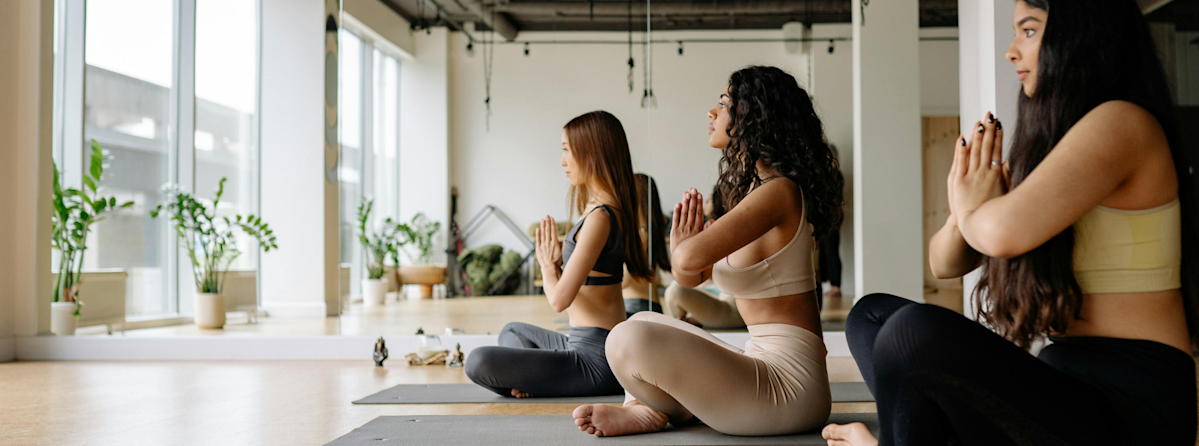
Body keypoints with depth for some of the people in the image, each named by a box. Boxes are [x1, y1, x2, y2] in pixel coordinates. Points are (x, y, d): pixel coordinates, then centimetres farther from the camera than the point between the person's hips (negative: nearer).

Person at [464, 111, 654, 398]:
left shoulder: (600, 217, -21)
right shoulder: (607, 210, 11)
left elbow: (560, 299, -22)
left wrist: (548, 266, -2)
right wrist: (557, 263, -3)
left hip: (597, 360, -11)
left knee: (479, 362, -21)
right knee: (512, 331, 35)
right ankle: (530, 378, 7)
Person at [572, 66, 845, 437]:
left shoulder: (779, 191, -16)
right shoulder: (752, 187, 15)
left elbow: (691, 259, -31)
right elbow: (689, 275, 19)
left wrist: (682, 247, -7)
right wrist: (684, 244, -3)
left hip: (790, 384, -11)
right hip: (764, 363, 11)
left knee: (630, 340, -25)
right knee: (643, 322, 25)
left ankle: (669, 411, 5)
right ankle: (642, 407, -1)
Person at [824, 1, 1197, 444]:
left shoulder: (1121, 122, -11)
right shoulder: (1047, 140, 18)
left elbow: (1005, 230, -30)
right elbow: (944, 264, 15)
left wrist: (973, 211, -7)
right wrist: (962, 216, -7)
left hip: (1131, 408, -10)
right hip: (1069, 378, 10)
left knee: (916, 331, -31)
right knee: (872, 313, 11)